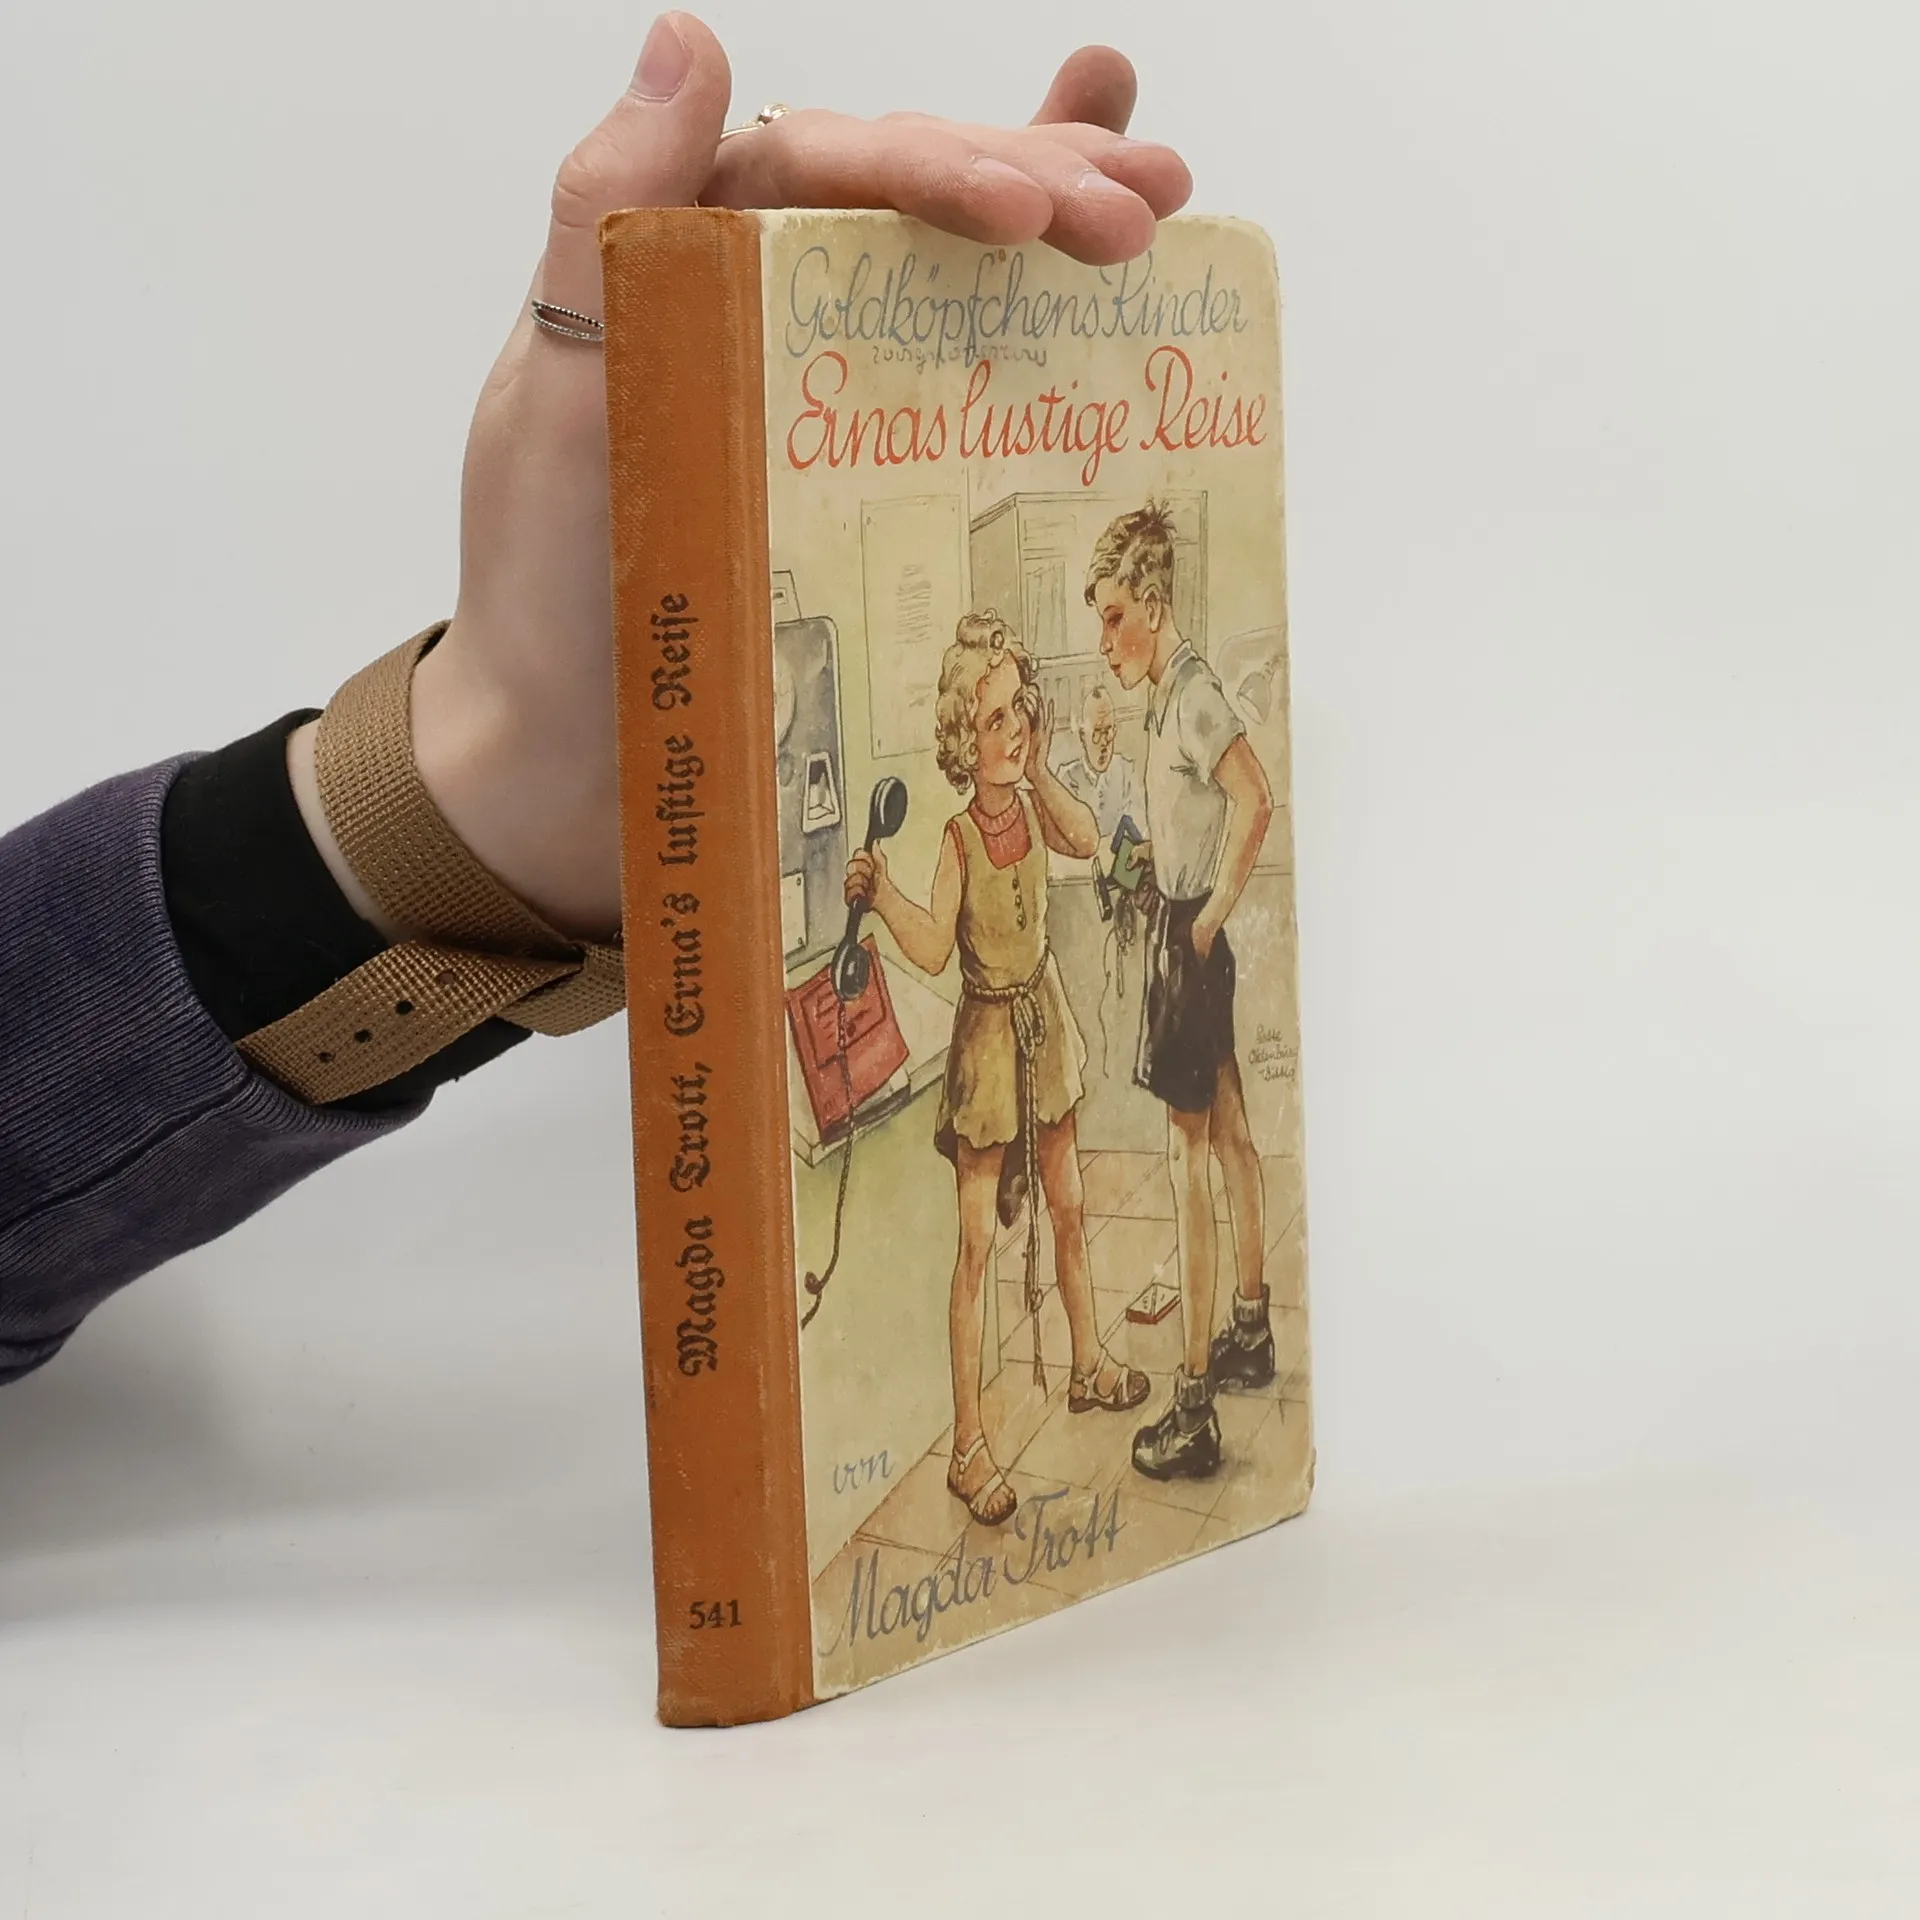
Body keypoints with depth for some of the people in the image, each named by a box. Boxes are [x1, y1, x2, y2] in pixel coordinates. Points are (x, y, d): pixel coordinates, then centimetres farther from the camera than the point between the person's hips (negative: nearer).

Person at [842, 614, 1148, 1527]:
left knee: (1069, 1206, 22)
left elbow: (1085, 837, 13)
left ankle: (1088, 1365, 43)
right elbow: (933, 947, -29)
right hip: (989, 1029, -6)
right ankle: (968, 1444, 0)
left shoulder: (1032, 804, -5)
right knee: (976, 1242, -4)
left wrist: (1041, 775, -3)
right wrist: (881, 895, -46)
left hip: (1044, 1014, 6)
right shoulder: (958, 838, -22)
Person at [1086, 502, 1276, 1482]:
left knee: (1188, 1156, -10)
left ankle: (1194, 1408, -10)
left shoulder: (1193, 695, -18)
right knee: (1226, 1133, 20)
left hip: (1189, 942, -10)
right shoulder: (1166, 696, 12)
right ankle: (1250, 1333, 35)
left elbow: (1255, 802, -31)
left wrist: (1210, 914, -23)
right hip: (1182, 933, 10)